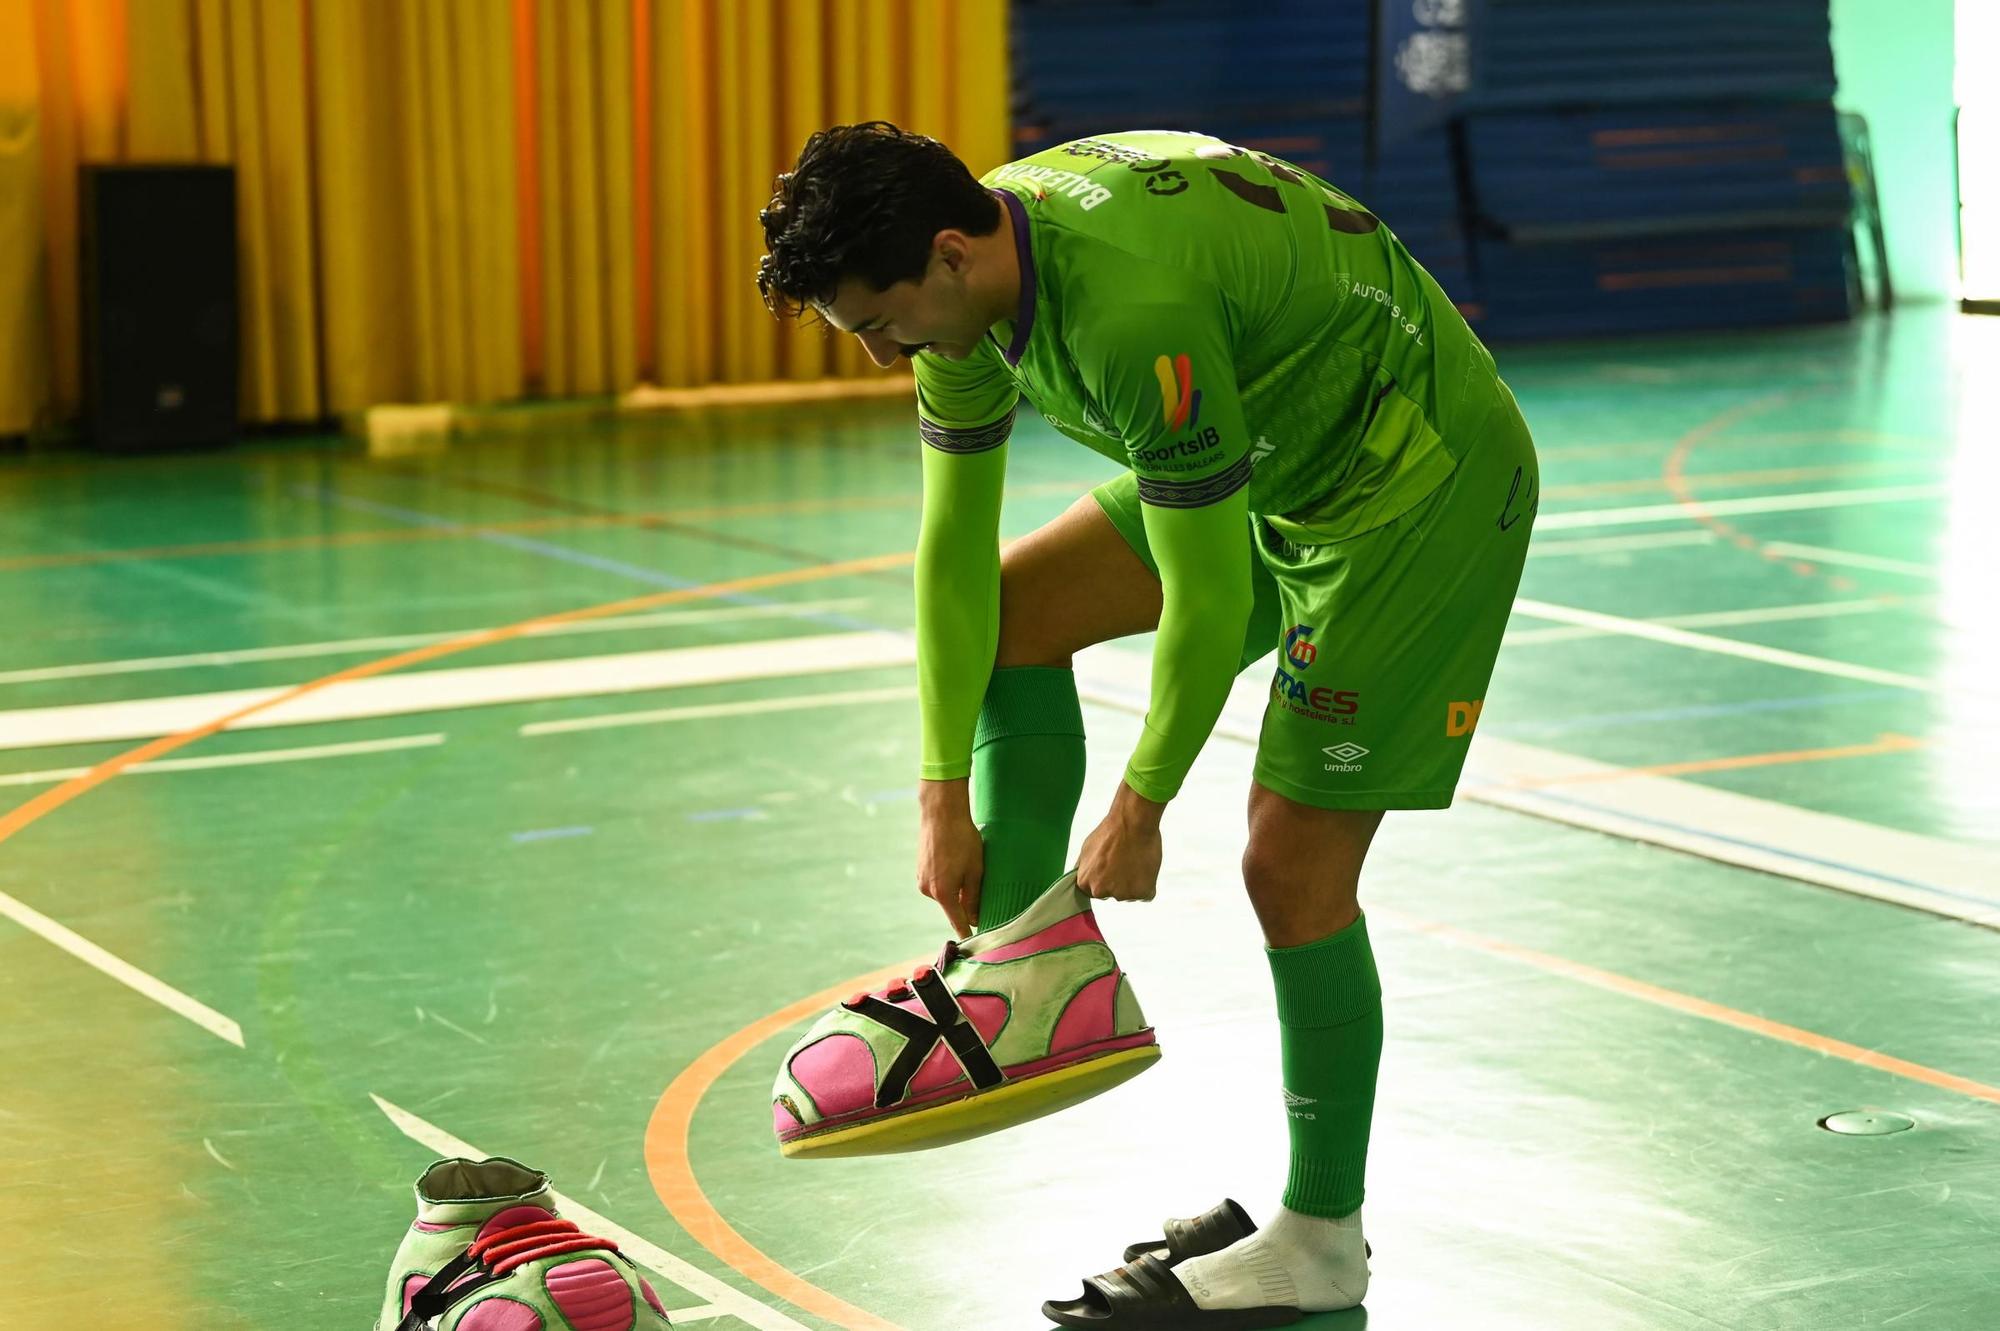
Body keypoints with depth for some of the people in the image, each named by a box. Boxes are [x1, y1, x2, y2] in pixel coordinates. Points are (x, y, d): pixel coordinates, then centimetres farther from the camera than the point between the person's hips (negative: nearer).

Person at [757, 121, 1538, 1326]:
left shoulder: (1135, 313, -36)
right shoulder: (967, 275, -8)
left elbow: (1210, 603, -26)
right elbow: (956, 550, -1)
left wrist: (1139, 810, -14)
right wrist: (947, 798, -3)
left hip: (1426, 481, -9)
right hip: (1280, 462, 9)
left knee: (1292, 864, -8)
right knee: (1010, 606, 7)